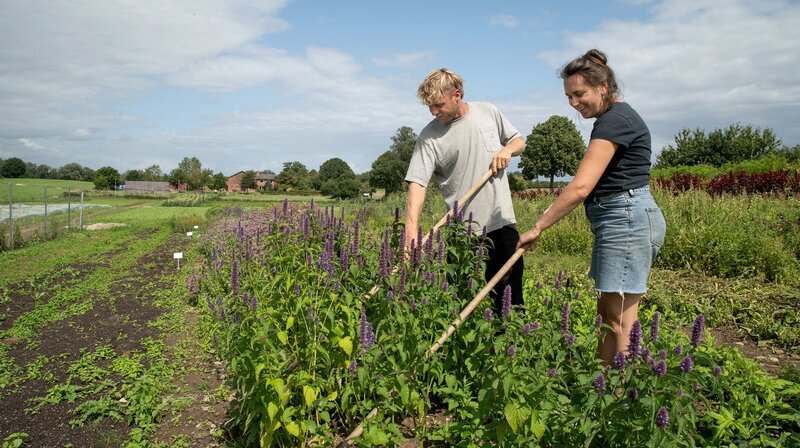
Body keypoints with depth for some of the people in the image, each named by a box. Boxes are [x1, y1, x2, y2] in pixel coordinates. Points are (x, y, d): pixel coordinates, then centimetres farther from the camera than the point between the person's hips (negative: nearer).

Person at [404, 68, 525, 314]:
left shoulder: (488, 112, 4)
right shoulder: (429, 137, -7)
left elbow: (518, 140, 19)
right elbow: (417, 183, -16)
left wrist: (508, 149, -6)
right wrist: (411, 227, -29)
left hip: (503, 221, 3)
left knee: (510, 295, 11)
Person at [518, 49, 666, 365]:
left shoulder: (614, 120, -14)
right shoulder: (614, 117, 18)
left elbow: (580, 187, -22)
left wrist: (538, 228, -17)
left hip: (626, 221, -11)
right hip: (623, 221, 11)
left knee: (621, 321, -6)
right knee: (606, 315, 13)